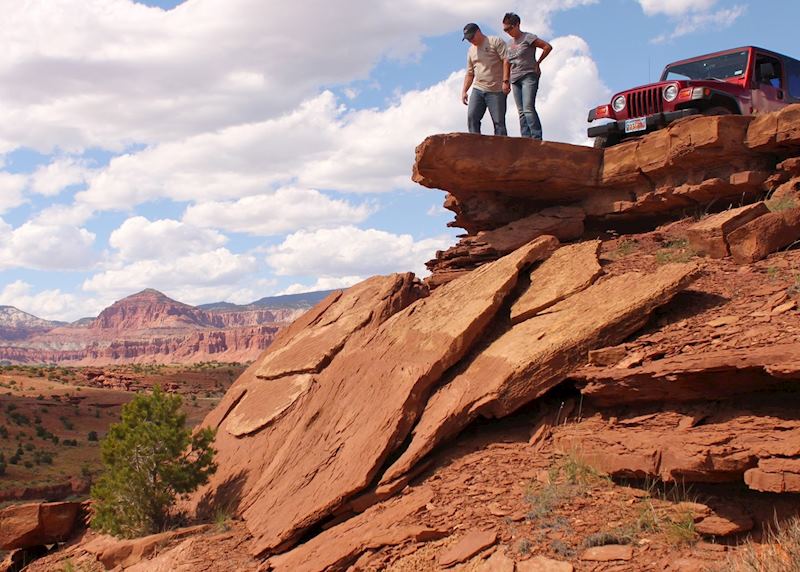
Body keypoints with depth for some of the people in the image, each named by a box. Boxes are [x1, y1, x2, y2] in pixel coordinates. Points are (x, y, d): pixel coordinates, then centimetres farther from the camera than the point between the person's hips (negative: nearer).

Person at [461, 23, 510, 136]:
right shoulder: (471, 50, 21)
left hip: (497, 90, -6)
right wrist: (464, 91, 15)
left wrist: (505, 81, -17)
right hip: (477, 89, 6)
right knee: (472, 118, -10)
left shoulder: (495, 42, 1)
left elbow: (506, 60, -8)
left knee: (499, 122, -6)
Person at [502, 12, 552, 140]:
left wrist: (537, 63, -3)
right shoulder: (510, 43, 18)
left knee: (528, 109, -19)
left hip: (529, 76, -7)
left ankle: (537, 138, -21)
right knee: (521, 112, 2)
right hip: (515, 79, 8)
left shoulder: (528, 38, -3)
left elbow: (548, 47, -8)